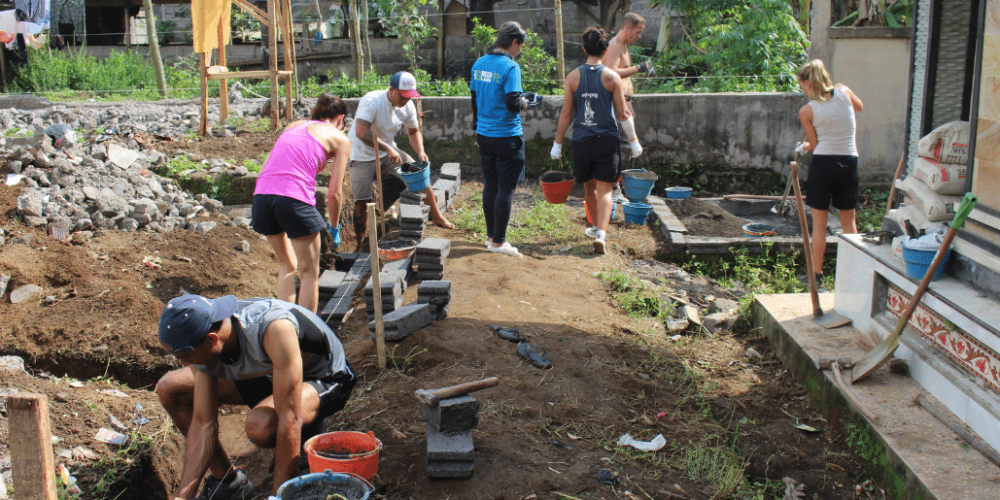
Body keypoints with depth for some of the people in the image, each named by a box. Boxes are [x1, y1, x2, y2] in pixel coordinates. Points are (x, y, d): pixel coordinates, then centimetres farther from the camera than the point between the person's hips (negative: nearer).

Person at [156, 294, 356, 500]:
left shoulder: (274, 328, -40)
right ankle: (226, 480, 7)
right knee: (169, 388, -6)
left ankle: (310, 427, -2)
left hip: (326, 380, -7)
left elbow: (289, 418, -37)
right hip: (267, 373, 7)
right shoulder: (202, 342, -19)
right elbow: (203, 423, -13)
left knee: (260, 424, -38)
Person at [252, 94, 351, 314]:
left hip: (261, 196, 5)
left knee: (287, 266, 23)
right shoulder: (340, 139, 12)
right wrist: (334, 228, 20)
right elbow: (334, 194, 8)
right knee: (309, 273, 11)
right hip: (294, 199, -5)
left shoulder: (293, 126, 26)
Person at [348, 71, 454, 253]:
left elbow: (413, 131, 11)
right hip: (363, 155, -6)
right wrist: (388, 149, -37)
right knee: (361, 202, -11)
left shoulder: (408, 106, -6)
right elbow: (361, 133, -36)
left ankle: (437, 216, 17)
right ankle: (361, 244, 3)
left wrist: (420, 152, -7)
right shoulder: (372, 101, -26)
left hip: (388, 151, 6)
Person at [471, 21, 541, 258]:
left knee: (490, 185, 15)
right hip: (507, 136, -7)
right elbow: (513, 104, -22)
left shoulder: (479, 64, 8)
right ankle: (498, 241, 4)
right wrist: (525, 102, -1)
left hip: (484, 135, 8)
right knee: (506, 189, 0)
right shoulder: (510, 67, -15)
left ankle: (491, 235, 23)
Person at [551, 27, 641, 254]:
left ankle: (597, 226, 36)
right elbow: (623, 114, -2)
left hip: (581, 140, 2)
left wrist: (557, 143, 8)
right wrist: (634, 142, 9)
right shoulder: (612, 77, -4)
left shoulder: (573, 76, 0)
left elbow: (566, 113, 0)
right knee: (604, 189, 0)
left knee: (589, 187, 19)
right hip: (607, 139, -2)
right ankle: (600, 231, -17)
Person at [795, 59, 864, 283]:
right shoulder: (843, 92, 0)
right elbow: (859, 106, 24)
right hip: (848, 163, 3)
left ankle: (817, 273, 10)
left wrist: (802, 147, 24)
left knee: (819, 222, 6)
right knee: (849, 221, 14)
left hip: (822, 163, -3)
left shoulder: (806, 111, -7)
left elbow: (815, 144, 3)